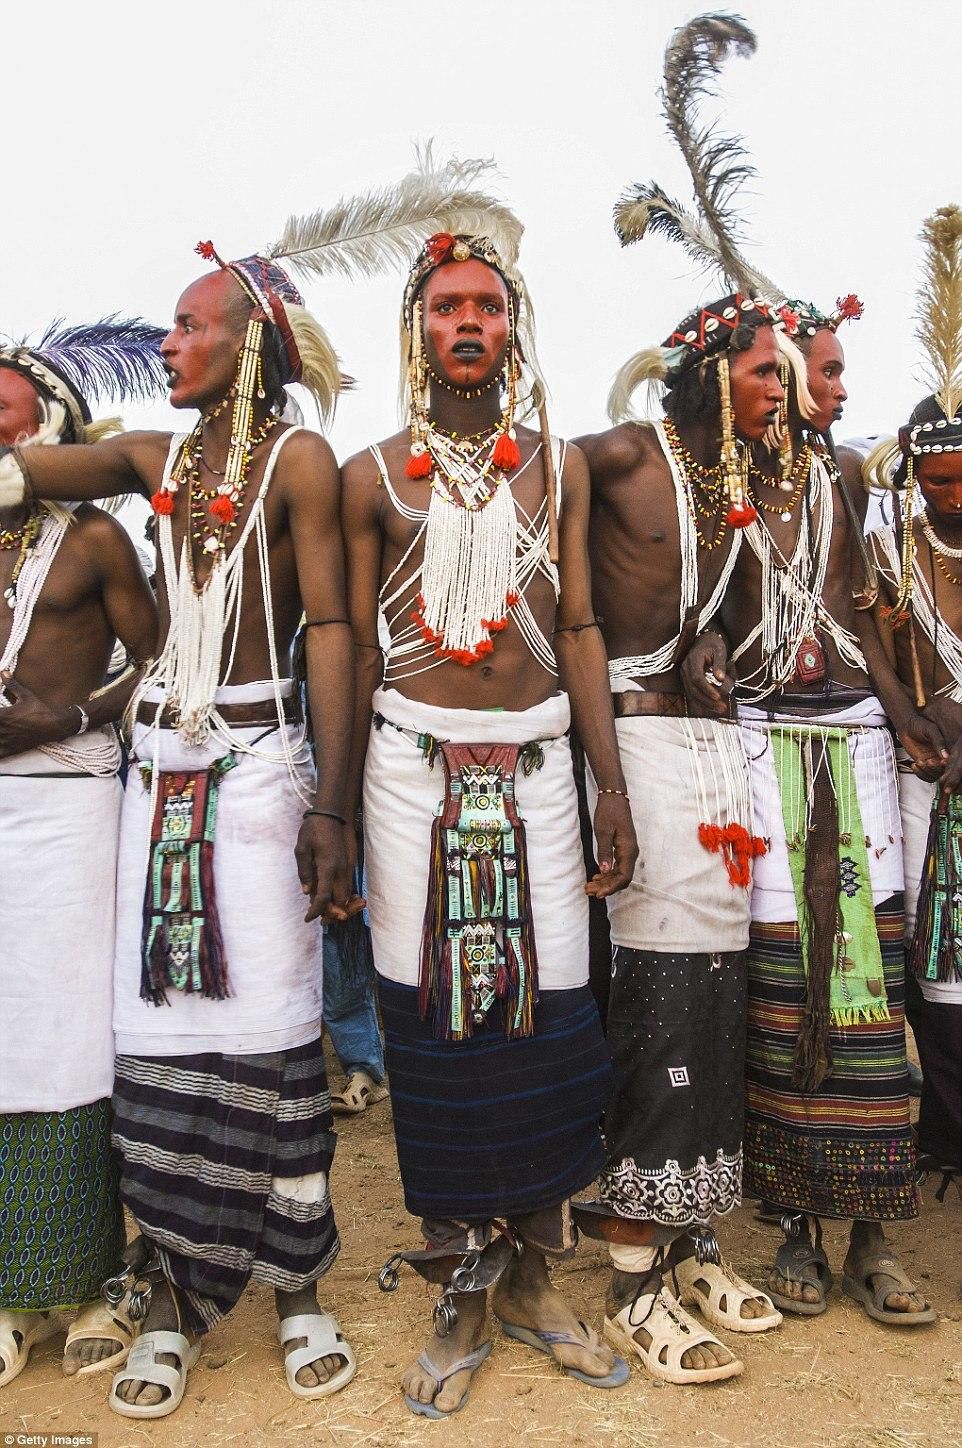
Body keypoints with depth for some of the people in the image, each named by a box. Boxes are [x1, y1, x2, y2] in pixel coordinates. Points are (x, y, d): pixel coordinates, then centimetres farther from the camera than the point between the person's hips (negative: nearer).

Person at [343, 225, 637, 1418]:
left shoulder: (559, 467, 11)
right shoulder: (374, 475, 7)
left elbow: (579, 629, 8)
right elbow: (356, 647, 5)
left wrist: (612, 787, 1)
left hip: (537, 758, 2)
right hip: (414, 762, -1)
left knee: (546, 1012, 2)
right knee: (432, 1013, 2)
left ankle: (532, 1274, 22)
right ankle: (462, 1292, 20)